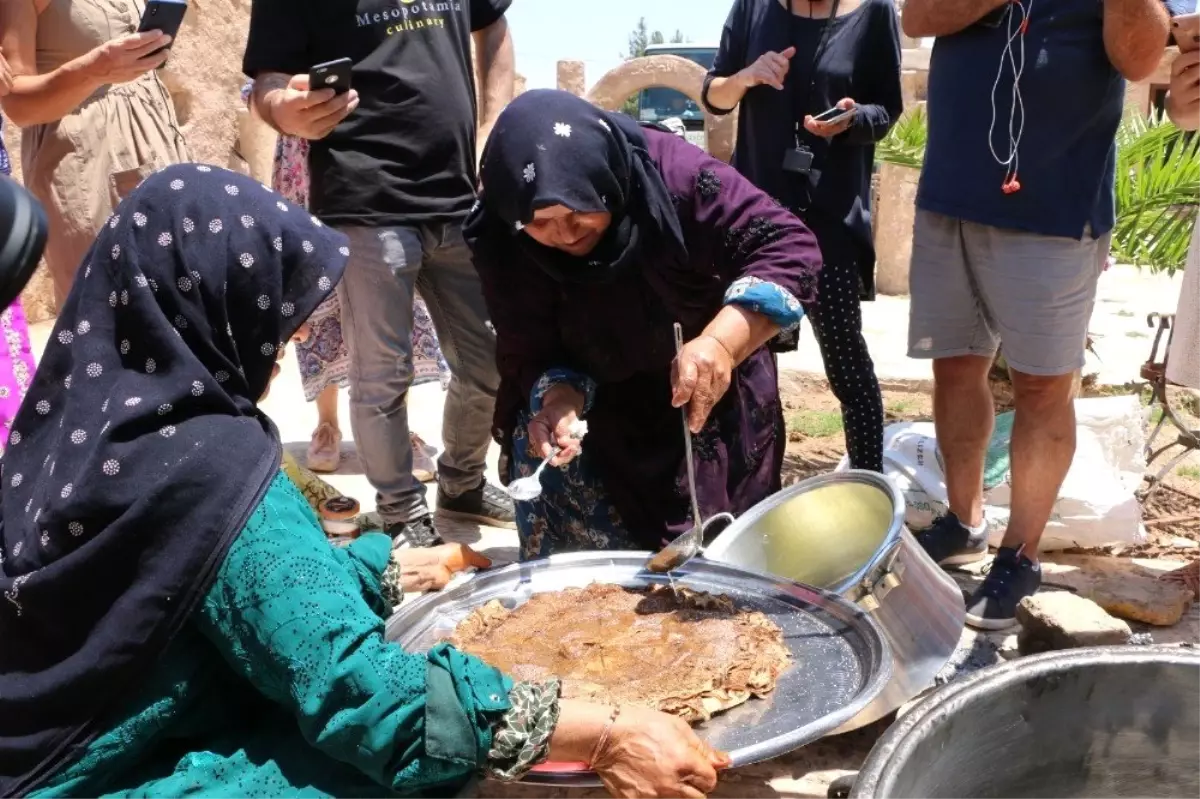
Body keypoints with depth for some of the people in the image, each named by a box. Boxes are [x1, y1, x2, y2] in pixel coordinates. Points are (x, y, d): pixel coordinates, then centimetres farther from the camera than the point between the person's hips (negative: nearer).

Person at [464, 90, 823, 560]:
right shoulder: (504, 245, -22)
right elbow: (529, 353, -15)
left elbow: (790, 247, -32)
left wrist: (723, 341, -48)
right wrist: (558, 395, -39)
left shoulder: (670, 174, -31)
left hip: (712, 402, -1)